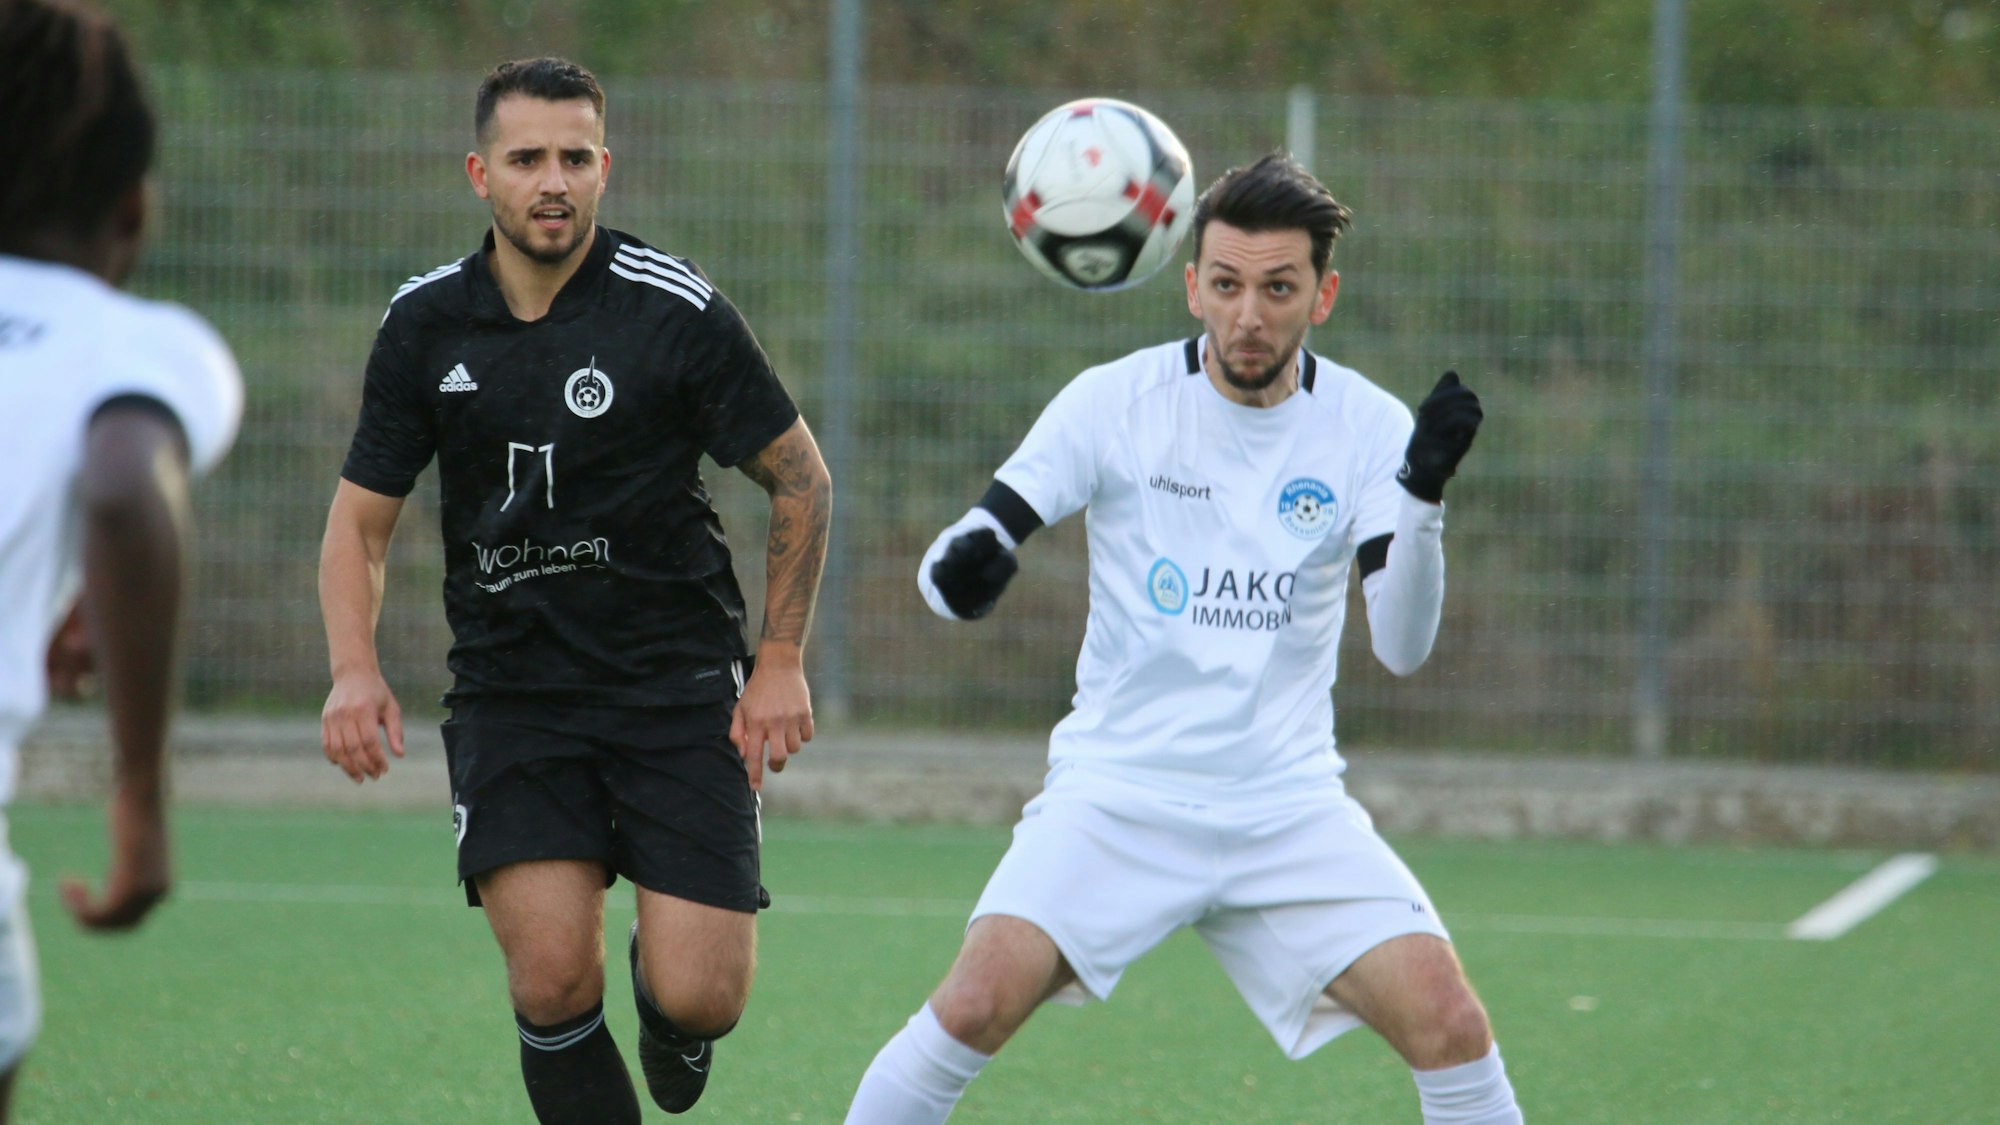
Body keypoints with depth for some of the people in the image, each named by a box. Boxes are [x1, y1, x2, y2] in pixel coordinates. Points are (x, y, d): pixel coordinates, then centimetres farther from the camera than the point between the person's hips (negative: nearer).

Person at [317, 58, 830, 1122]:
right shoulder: (425, 324, 1)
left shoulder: (676, 310, -8)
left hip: (679, 684, -2)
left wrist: (781, 658, -1)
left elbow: (800, 478, 3)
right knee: (553, 980, -16)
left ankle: (665, 990, 29)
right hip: (509, 693, 2)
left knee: (697, 996, -9)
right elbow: (361, 514, 10)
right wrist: (355, 666, -7)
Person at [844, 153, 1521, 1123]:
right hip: (1117, 786, -1)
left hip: (1288, 806, 2)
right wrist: (963, 569, -32)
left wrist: (1423, 492, -28)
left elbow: (1402, 645, -11)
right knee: (978, 1002, -21)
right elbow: (955, 568, -7)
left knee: (1448, 1023, -14)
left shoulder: (1367, 427, -2)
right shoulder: (1115, 403, -6)